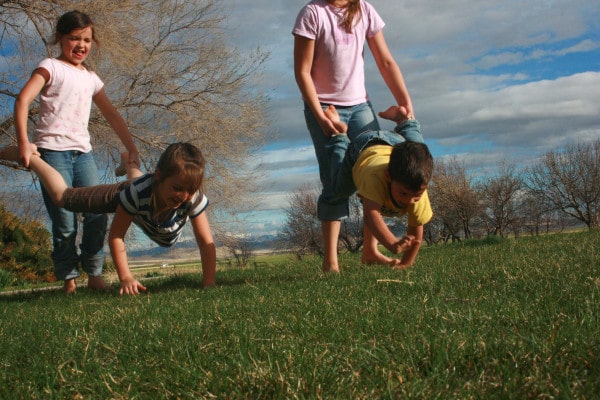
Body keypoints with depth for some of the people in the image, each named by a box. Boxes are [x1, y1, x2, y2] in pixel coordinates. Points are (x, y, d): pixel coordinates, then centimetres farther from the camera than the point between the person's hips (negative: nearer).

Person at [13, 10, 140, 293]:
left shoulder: (90, 77, 19)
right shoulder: (51, 67, 1)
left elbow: (112, 115, 22)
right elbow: (23, 100, -12)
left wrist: (131, 149, 14)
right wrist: (23, 142, -23)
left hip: (82, 152, 6)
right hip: (53, 151, -6)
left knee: (97, 216, -1)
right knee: (64, 223, -6)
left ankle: (94, 275, 10)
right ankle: (68, 280, 6)